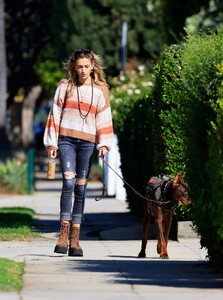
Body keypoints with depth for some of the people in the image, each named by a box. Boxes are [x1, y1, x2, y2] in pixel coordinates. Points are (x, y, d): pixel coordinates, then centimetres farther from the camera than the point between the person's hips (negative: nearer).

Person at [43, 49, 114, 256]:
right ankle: (64, 233, -19)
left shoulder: (100, 90, 8)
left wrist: (104, 144, -5)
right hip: (66, 140, -1)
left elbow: (104, 119, 6)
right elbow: (55, 115, 8)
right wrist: (52, 143, 3)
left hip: (87, 142, 1)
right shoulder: (65, 87, 7)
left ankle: (75, 238, 2)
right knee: (68, 182, -17)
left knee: (81, 188, 0)